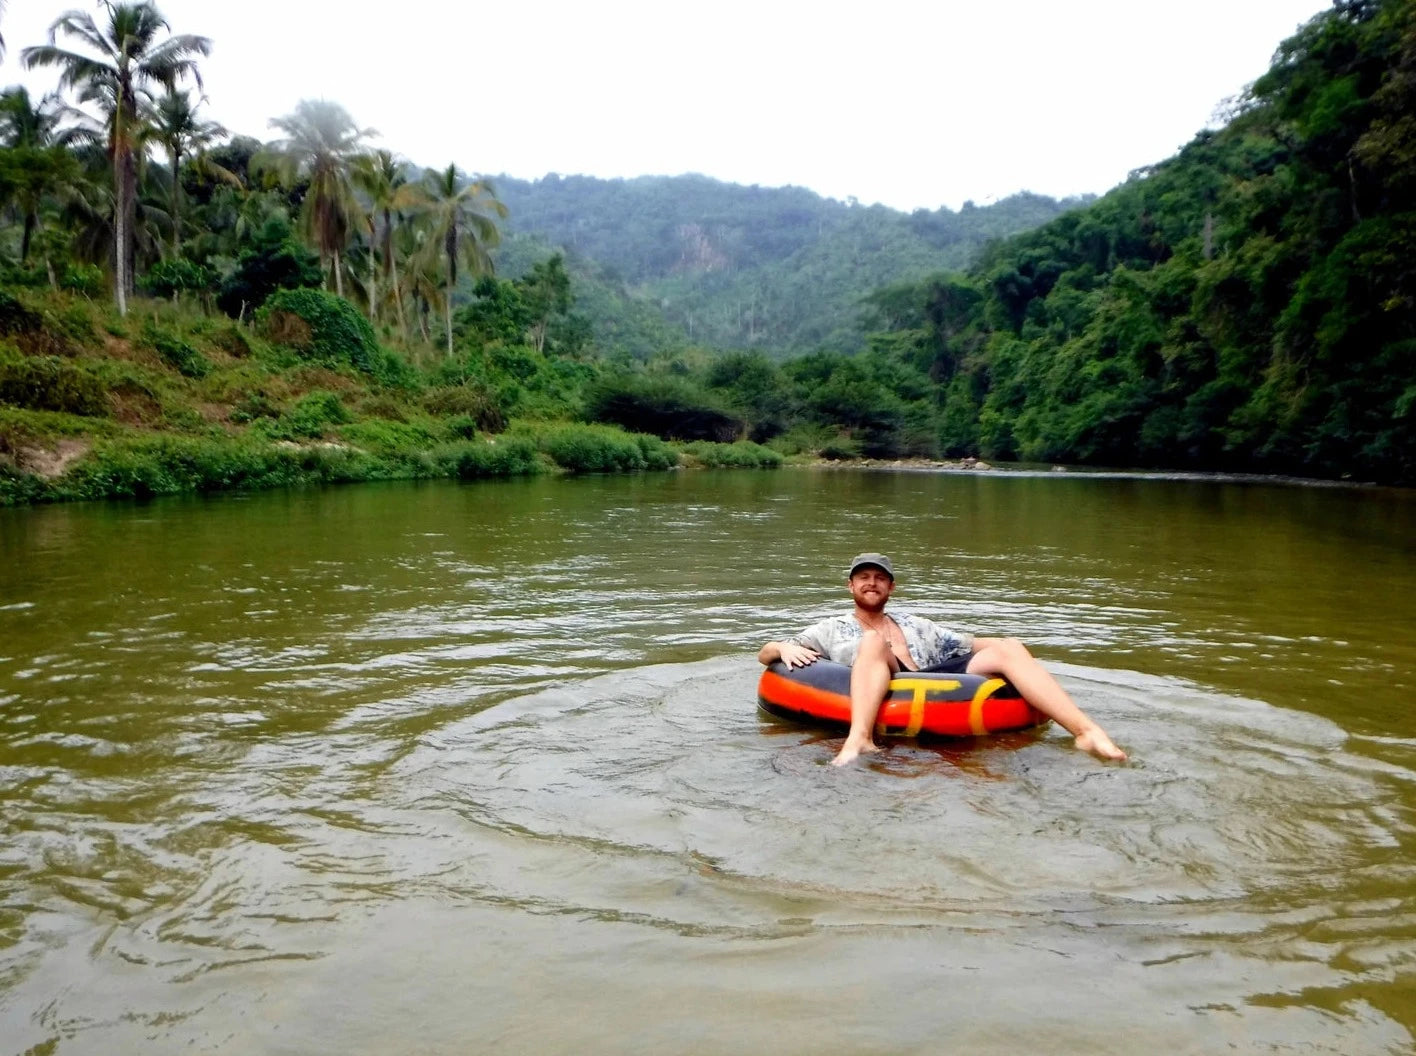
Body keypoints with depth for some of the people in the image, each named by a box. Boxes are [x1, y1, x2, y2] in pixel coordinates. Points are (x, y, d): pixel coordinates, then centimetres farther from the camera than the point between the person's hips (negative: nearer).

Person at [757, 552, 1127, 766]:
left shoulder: (916, 626, 33)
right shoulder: (832, 629, 24)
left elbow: (973, 646, 29)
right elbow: (764, 653, 18)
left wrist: (1006, 651, 7)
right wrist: (786, 648, -6)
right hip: (878, 701, -3)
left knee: (1009, 648, -12)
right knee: (874, 640, -30)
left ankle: (1087, 731, -30)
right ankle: (860, 739, -53)